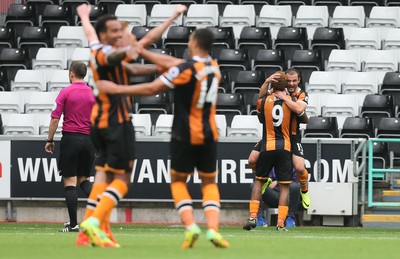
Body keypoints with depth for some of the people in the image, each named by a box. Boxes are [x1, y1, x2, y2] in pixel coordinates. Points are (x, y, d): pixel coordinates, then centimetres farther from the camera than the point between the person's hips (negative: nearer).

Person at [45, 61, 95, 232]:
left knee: (70, 182, -1)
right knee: (83, 179, 17)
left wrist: (50, 140, 2)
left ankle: (73, 224, -4)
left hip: (70, 139, -4)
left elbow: (55, 118, -8)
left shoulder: (66, 92, -4)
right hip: (87, 140, 4)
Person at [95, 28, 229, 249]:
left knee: (178, 180, 13)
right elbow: (172, 63, 9)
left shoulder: (186, 69, -15)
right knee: (209, 182, 14)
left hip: (186, 135, -4)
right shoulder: (214, 67, 4)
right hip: (209, 135, 4)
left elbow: (151, 89, -14)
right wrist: (141, 51, 11)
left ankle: (190, 225, -5)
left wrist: (117, 89, -5)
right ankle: (213, 228, -6)